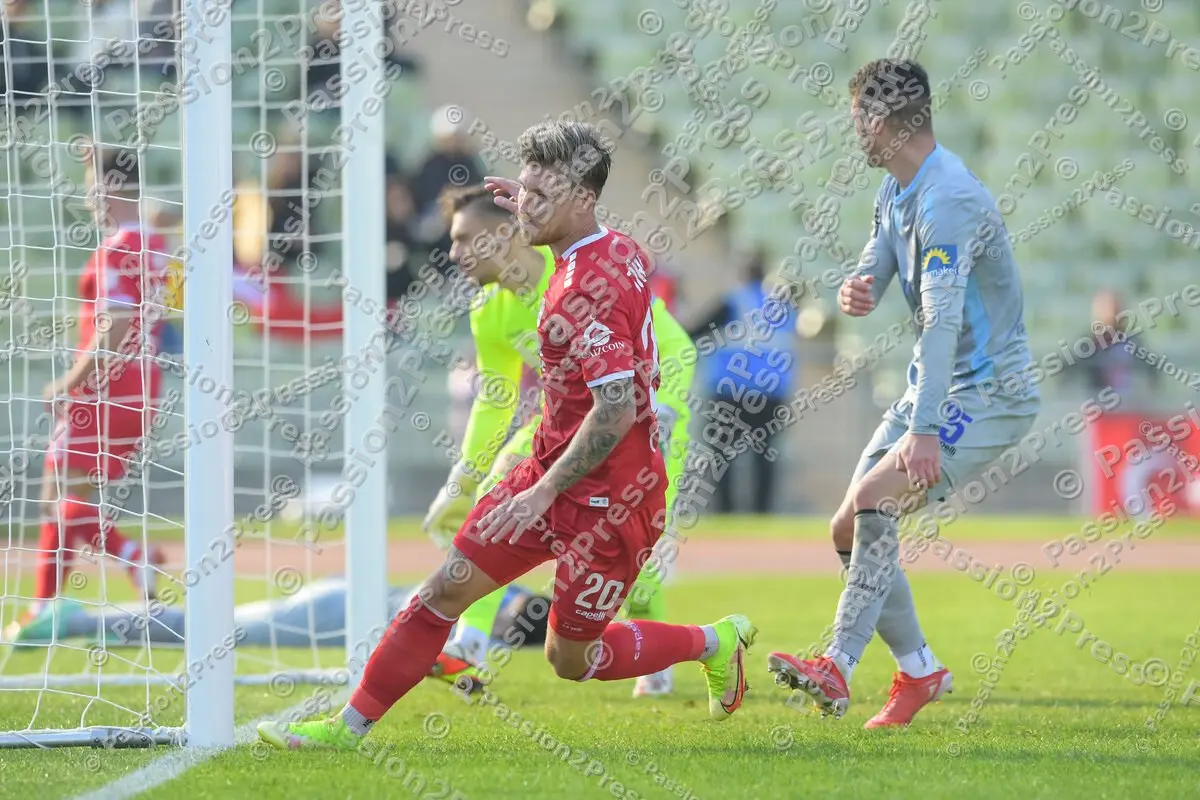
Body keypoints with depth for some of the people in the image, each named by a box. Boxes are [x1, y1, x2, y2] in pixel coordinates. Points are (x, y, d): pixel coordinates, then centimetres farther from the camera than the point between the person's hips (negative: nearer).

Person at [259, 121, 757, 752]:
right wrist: (535, 214, 28)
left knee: (570, 659, 5)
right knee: (447, 588, 4)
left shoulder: (585, 292, -25)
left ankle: (715, 642, 25)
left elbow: (616, 410, -29)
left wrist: (544, 492, -25)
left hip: (607, 497, -9)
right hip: (552, 469, 9)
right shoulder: (617, 248, 4)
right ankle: (348, 727, 7)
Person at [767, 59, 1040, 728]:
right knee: (850, 530, 6)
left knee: (875, 497, -27)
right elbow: (874, 274, 13)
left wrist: (924, 430, -38)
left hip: (989, 396, -10)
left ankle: (838, 668, -30)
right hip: (936, 391, 10)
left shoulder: (949, 201, -23)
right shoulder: (895, 192, 8)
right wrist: (853, 292, -14)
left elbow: (942, 319, -31)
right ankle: (919, 670, 20)